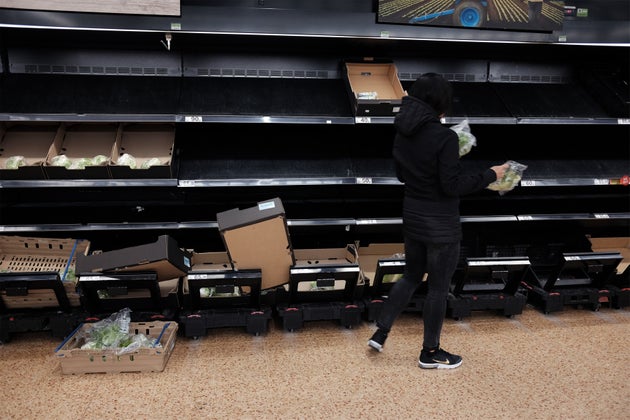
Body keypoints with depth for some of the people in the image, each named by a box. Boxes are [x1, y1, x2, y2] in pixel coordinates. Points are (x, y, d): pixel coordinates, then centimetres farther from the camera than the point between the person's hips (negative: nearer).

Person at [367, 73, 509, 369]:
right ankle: (430, 353, 25)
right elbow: (452, 185, -20)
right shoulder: (445, 137, -21)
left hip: (412, 217, 7)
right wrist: (490, 175, -10)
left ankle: (380, 333, 25)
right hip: (440, 224, -7)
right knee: (438, 287, 9)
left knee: (411, 276, 24)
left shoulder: (402, 133, 1)